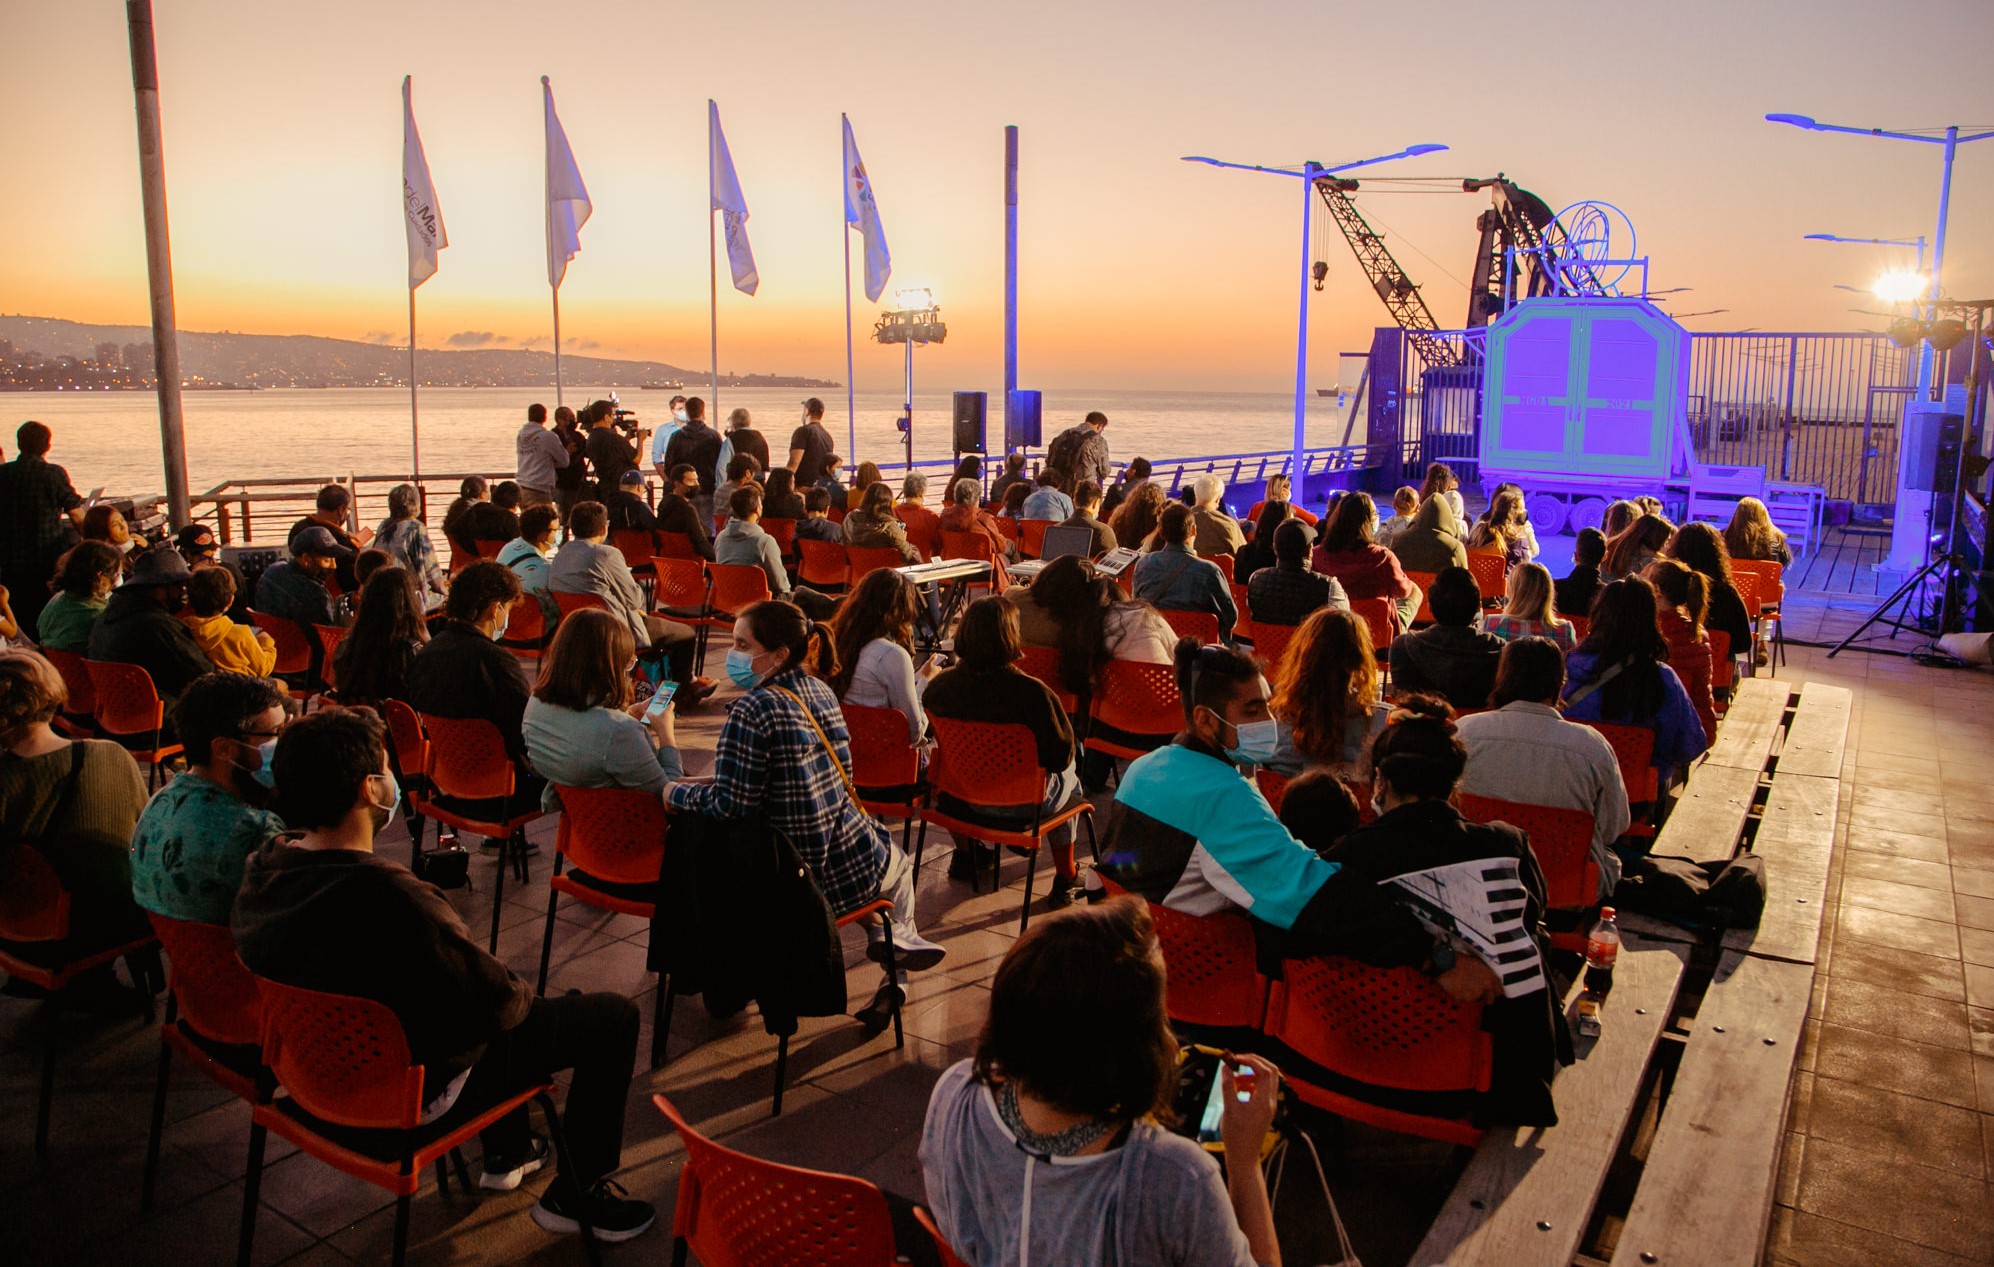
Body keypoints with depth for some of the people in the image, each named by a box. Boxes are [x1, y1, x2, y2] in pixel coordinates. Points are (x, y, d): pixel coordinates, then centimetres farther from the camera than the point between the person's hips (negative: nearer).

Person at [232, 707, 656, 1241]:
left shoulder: (262, 868, -13)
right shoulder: (396, 901, -38)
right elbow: (501, 1005, -25)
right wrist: (524, 995, -4)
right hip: (411, 1088, -8)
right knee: (614, 1016, 0)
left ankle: (506, 1153, 41)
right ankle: (577, 1193, 16)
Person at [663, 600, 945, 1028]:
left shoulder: (752, 710, -21)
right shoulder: (820, 692, 0)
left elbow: (731, 803, -23)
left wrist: (674, 792, -4)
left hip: (802, 877, -4)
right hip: (857, 865, 4)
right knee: (901, 865, 40)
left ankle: (890, 940, 18)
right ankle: (898, 935, 18)